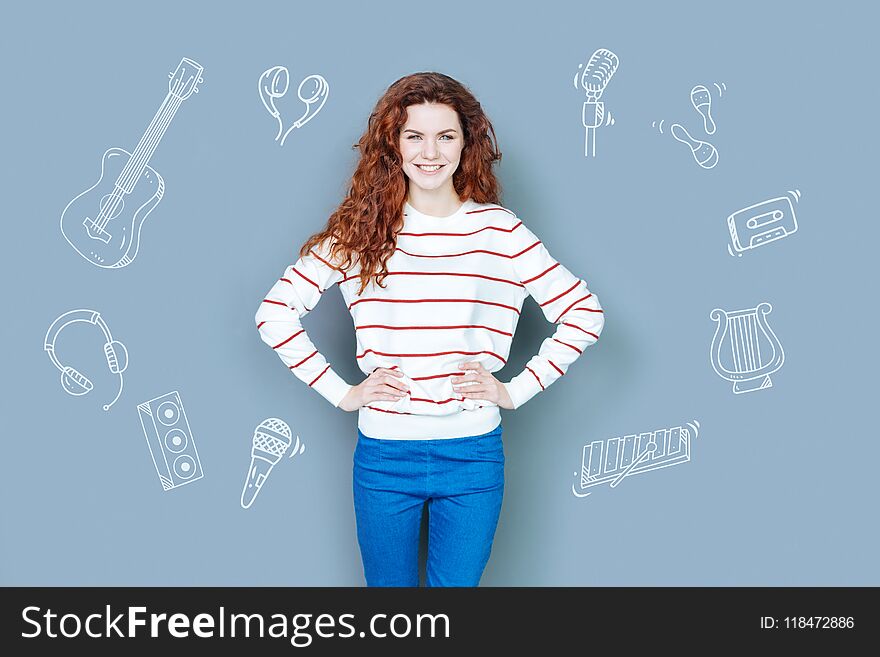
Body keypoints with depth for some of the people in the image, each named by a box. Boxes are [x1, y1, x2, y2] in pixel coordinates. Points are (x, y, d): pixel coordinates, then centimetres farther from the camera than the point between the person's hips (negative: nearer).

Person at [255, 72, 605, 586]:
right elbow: (274, 313, -1)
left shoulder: (500, 231, -2)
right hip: (383, 456, 1)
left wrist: (517, 390, -5)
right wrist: (341, 392, -5)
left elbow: (585, 313, 0)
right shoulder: (362, 232, -1)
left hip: (472, 457, 0)